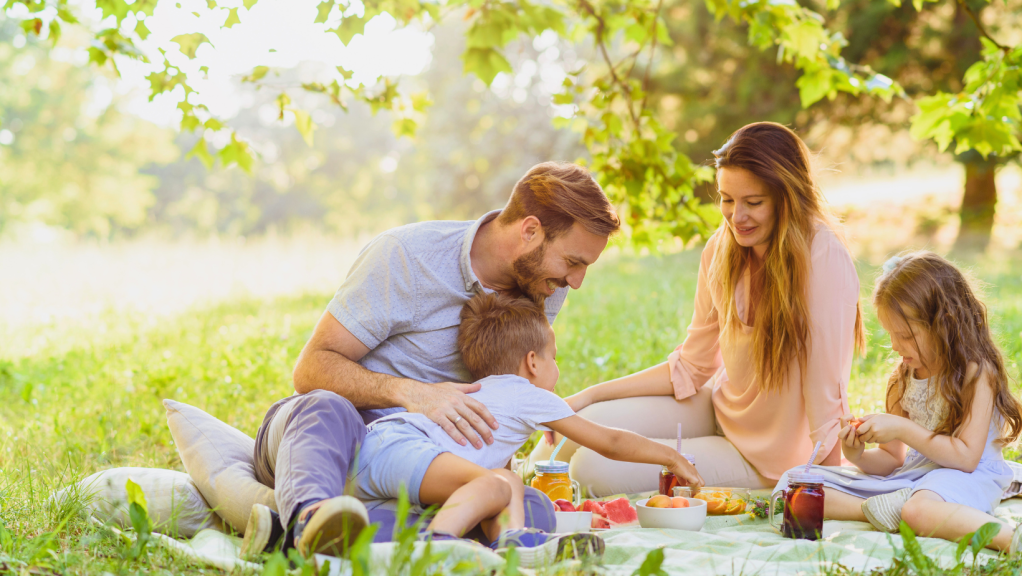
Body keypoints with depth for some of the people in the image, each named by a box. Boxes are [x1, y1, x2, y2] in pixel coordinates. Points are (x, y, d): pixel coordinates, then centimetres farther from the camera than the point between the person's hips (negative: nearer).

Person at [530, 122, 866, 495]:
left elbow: (826, 394, -24)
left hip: (765, 460, -5)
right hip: (720, 409, 6)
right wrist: (590, 396, -1)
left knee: (595, 468, -15)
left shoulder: (824, 260, -26)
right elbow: (691, 367, 4)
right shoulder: (722, 248, -5)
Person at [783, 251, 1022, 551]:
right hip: (910, 475, 8)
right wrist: (859, 456, -5)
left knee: (919, 509, -46)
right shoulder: (901, 379, 14)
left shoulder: (976, 372, -8)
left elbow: (967, 457, -15)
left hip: (962, 477, -8)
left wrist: (902, 429, -17)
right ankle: (876, 510, -26)